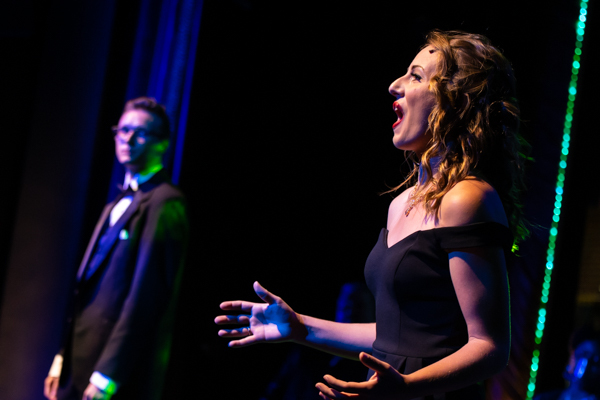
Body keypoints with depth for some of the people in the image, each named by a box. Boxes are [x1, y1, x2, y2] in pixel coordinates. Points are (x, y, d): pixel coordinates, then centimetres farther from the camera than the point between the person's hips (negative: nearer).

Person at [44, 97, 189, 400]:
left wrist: (107, 375, -21)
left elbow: (145, 296, -17)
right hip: (79, 368, 8)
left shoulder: (165, 202, -9)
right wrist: (63, 357, 14)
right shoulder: (118, 205, 21)